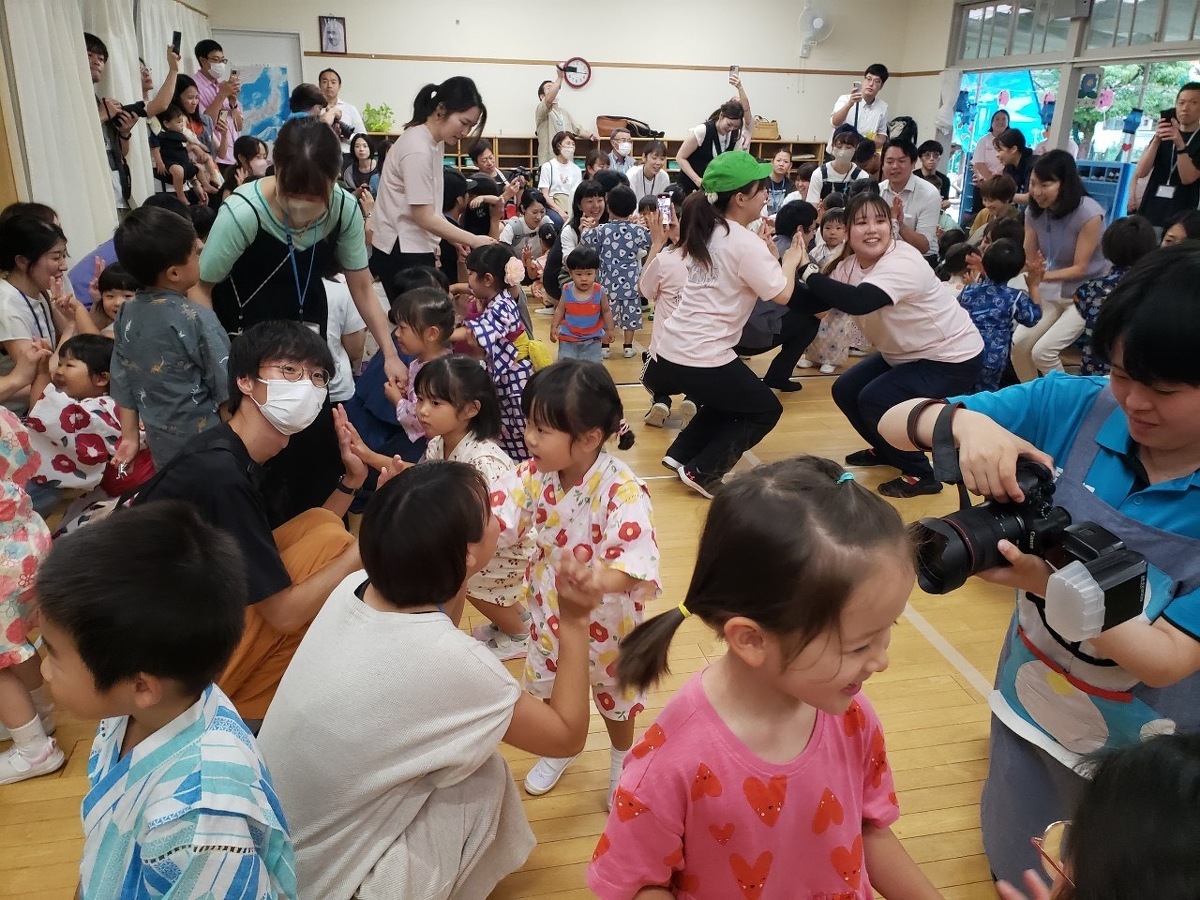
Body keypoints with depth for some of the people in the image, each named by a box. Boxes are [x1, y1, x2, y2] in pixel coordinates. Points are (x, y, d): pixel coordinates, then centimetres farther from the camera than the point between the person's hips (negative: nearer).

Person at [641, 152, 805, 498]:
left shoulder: (706, 233, 12)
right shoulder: (746, 244, -12)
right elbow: (781, 294, -13)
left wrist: (766, 252, 16)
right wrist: (791, 260, 5)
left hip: (669, 351, 8)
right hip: (702, 359, -8)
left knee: (726, 401, 32)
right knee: (766, 410, 12)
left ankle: (681, 454, 22)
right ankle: (701, 472, 3)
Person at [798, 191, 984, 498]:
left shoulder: (903, 263, -30)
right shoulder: (850, 265, -6)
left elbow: (856, 302, -47)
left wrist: (808, 271, -37)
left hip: (953, 357, -8)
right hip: (908, 353, 9)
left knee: (875, 400, -20)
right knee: (846, 391, 4)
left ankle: (921, 475, 1)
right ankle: (885, 451, 29)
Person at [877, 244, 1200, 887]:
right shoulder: (1073, 407, -18)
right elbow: (895, 423, -18)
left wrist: (1058, 580, -43)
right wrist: (965, 421, -39)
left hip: (1143, 764, -2)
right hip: (1030, 713, 3)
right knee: (1014, 875, 26)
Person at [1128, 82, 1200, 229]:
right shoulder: (1163, 135, 14)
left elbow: (1188, 178, -10)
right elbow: (1141, 172, 0)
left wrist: (1180, 144, -22)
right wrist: (1156, 140, -14)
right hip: (1147, 214, 3)